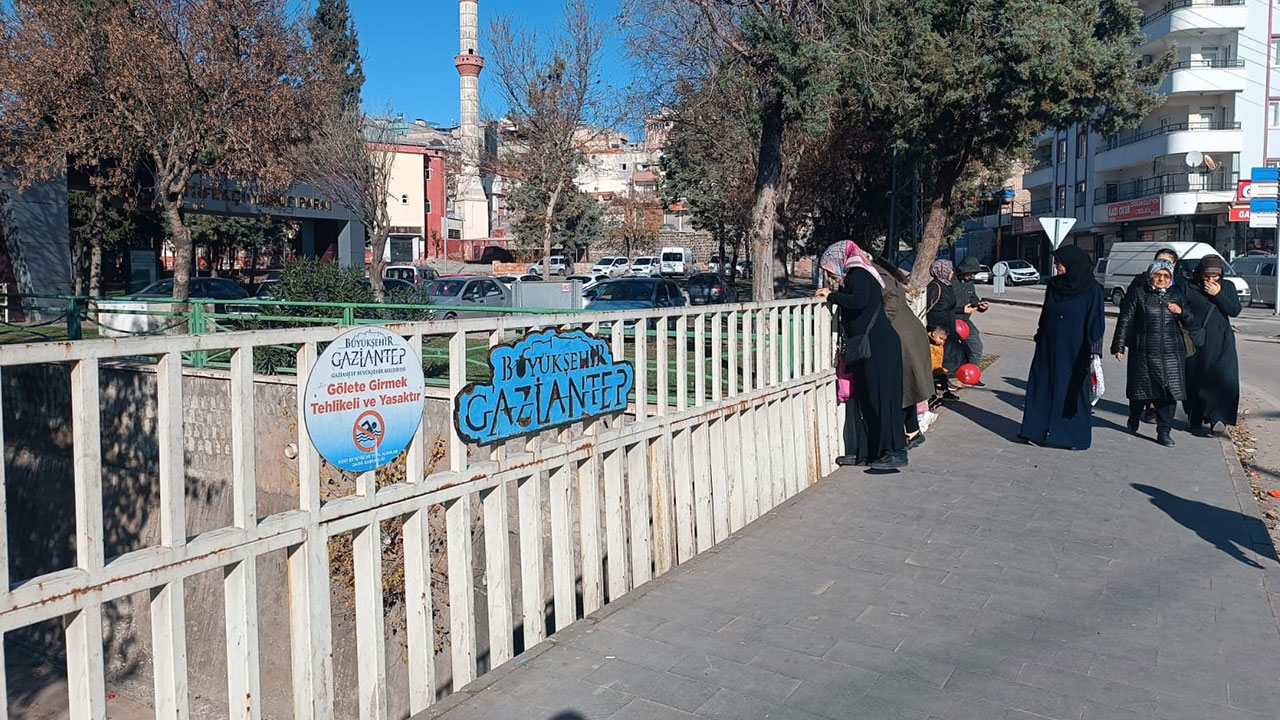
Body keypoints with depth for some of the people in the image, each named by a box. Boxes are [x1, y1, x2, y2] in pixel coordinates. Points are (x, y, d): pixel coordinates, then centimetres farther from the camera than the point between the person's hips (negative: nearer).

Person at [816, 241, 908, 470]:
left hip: (877, 347, -10)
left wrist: (831, 296, -14)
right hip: (867, 348, 10)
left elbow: (858, 300, -26)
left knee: (880, 397, -9)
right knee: (861, 397, 11)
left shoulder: (858, 274, -8)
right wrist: (832, 294, 12)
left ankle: (896, 452, -5)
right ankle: (862, 451, 16)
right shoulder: (855, 275, 20)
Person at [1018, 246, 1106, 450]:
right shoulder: (1054, 285, 6)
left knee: (1073, 390, 2)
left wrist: (1094, 351, -18)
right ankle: (1040, 431, 14)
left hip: (1074, 351, -5)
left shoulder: (1091, 290, -9)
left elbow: (1096, 323, -11)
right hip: (1049, 348, 5)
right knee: (1043, 386, 5)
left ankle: (1077, 436, 13)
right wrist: (1039, 339, 16)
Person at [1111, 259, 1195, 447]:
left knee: (1169, 391, -3)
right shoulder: (1138, 295, 1)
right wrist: (1119, 346, -4)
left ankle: (1164, 432, 4)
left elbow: (1190, 321, 16)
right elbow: (1125, 321, 0)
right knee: (1140, 389, 8)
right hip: (1143, 353, -2)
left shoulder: (1178, 294, 11)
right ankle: (1133, 420, 35)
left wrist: (1181, 312, -6)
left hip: (1172, 354, 2)